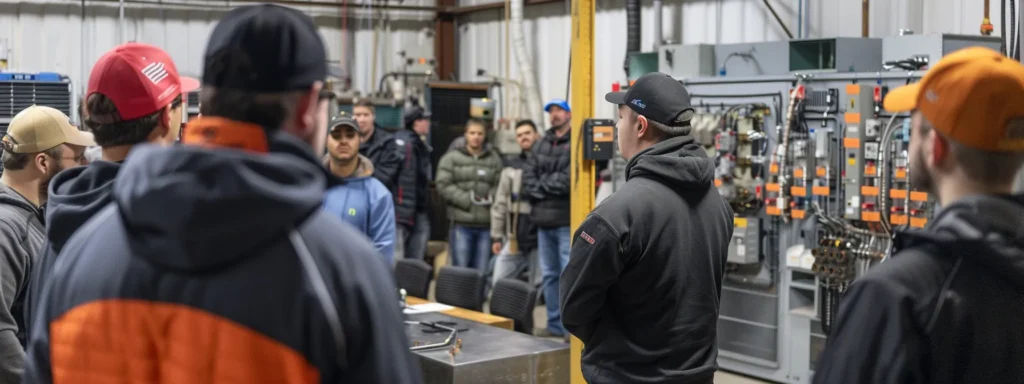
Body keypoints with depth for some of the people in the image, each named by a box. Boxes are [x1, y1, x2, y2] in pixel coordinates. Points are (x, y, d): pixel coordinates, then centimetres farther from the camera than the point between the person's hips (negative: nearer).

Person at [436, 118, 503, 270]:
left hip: (486, 225, 3)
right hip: (462, 223, -2)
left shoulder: (494, 159, 12)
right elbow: (444, 185, -5)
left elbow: (500, 185, 6)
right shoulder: (451, 158, 4)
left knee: (481, 271, 4)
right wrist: (468, 200, -12)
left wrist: (491, 198, -14)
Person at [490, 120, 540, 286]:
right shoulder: (511, 168, 10)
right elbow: (500, 204, 12)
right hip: (514, 238, 3)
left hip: (540, 237, -3)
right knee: (499, 282, 0)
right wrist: (496, 236, 9)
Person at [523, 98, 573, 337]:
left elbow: (569, 179, -17)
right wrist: (539, 193, -7)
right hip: (544, 219, 8)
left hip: (567, 219, -8)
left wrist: (542, 183, -5)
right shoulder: (543, 143, 16)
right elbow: (528, 176, 11)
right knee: (549, 274, 13)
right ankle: (555, 324, 22)